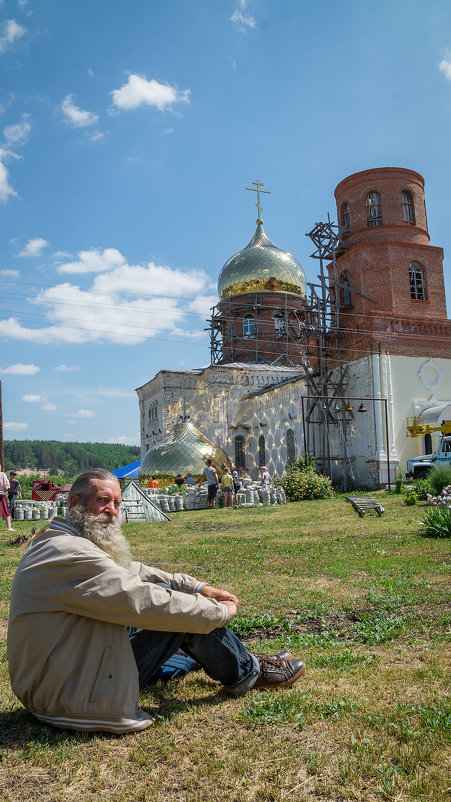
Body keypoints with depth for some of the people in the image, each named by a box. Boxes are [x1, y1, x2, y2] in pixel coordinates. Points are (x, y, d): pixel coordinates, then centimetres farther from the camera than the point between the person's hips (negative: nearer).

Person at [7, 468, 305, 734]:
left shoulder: (56, 542, 8)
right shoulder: (72, 556, -26)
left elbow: (134, 571, 10)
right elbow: (147, 603, -26)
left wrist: (197, 587, 2)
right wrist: (222, 611, -12)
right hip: (73, 700, -10)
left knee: (170, 594, 10)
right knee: (176, 611, -10)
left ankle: (236, 657, 27)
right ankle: (246, 674, 12)